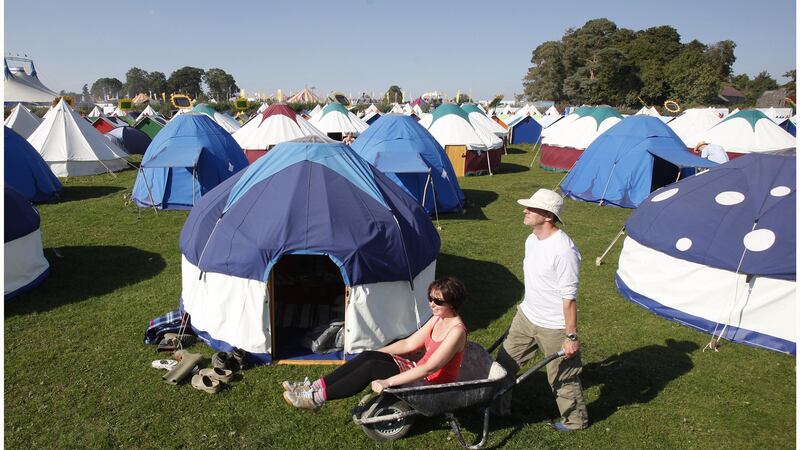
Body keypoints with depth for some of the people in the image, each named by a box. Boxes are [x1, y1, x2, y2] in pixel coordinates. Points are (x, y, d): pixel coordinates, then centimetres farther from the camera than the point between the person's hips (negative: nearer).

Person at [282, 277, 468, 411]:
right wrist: (373, 354, 7)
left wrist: (388, 382, -29)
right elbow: (409, 344, 10)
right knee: (368, 356, -12)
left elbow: (429, 368, -28)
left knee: (372, 368, -23)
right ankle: (315, 387, -8)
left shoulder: (456, 331, -24)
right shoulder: (437, 318, 3)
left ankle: (317, 398, -16)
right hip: (420, 372, 8)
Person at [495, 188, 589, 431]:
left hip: (554, 327, -8)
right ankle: (497, 406, 38)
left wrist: (571, 336, -19)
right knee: (504, 360, 17)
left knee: (562, 377, 12)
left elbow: (569, 297, -24)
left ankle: (575, 419, 38)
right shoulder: (531, 240, -1)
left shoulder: (563, 250, -28)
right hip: (526, 316, 8)